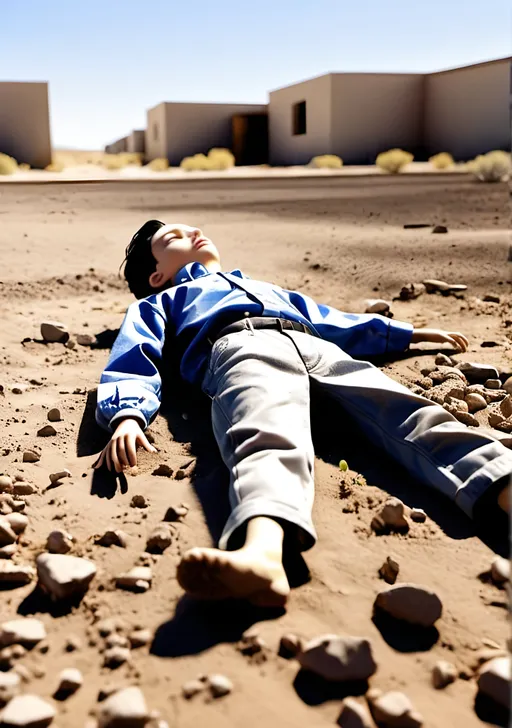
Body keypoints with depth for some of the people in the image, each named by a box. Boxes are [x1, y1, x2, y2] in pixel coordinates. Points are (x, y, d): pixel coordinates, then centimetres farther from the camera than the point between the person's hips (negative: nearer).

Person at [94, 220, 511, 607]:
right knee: (268, 436, -39)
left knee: (401, 410, -28)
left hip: (318, 347, 4)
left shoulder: (265, 288, 49)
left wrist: (409, 334, 40)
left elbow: (326, 319, 47)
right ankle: (262, 553, -68)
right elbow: (134, 364, 15)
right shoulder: (158, 304, 34)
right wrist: (127, 416, -9)